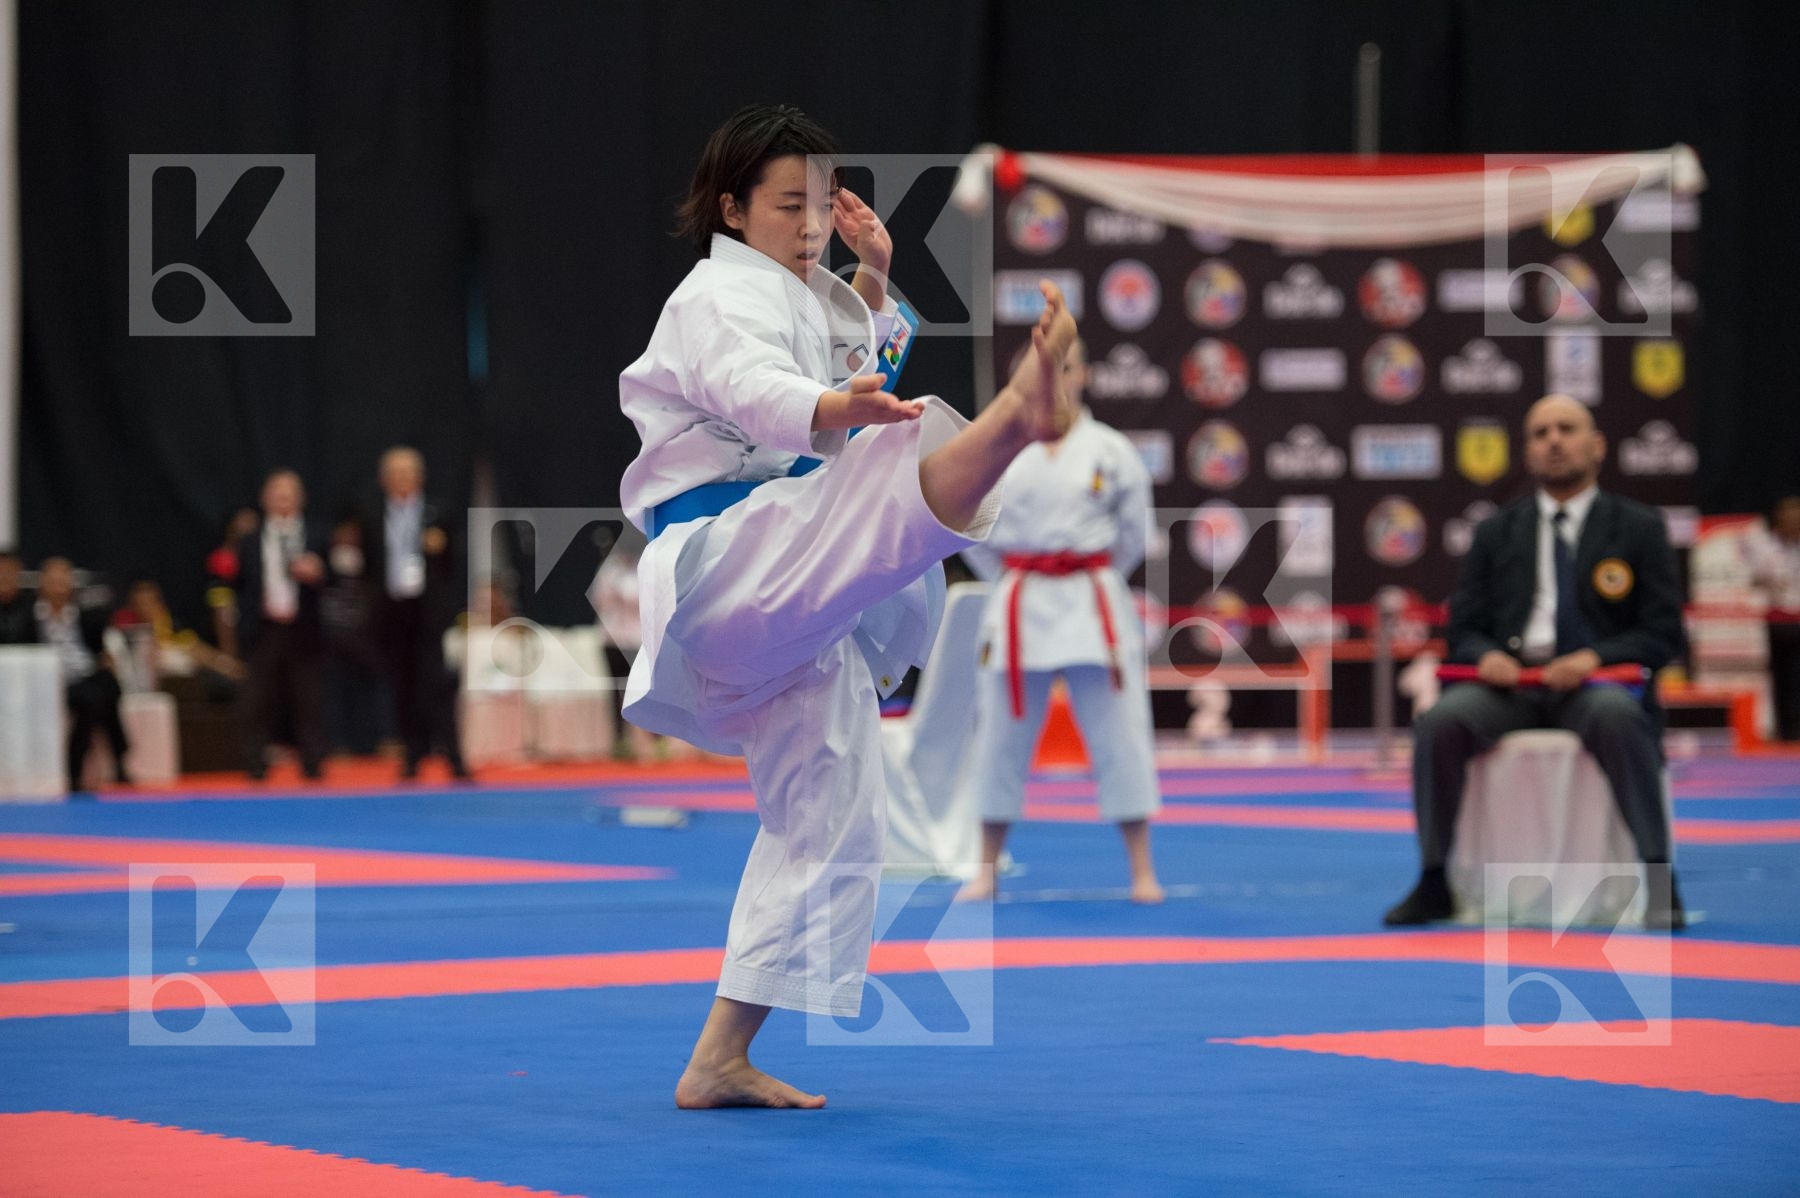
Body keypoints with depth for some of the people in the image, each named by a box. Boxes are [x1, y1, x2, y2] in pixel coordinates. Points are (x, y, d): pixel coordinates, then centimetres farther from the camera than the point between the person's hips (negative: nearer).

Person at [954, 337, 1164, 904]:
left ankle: (1142, 872, 6)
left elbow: (1133, 532, 10)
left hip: (1094, 608, -1)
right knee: (1002, 735, 6)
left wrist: (1093, 581, 8)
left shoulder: (1111, 451, 0)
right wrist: (1013, 580, 7)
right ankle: (986, 870, 19)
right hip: (1018, 612, 1)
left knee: (1119, 734, -2)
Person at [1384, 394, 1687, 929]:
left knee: (1616, 718, -39)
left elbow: (1663, 634, 3)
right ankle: (1433, 883, -22)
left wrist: (1594, 659, -16)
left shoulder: (1639, 528, 10)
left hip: (1597, 681, -2)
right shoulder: (1496, 533, 17)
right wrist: (1487, 657, -11)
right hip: (1509, 681, 2)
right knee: (1438, 724, -29)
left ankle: (1660, 884, -36)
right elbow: (1463, 628, 14)